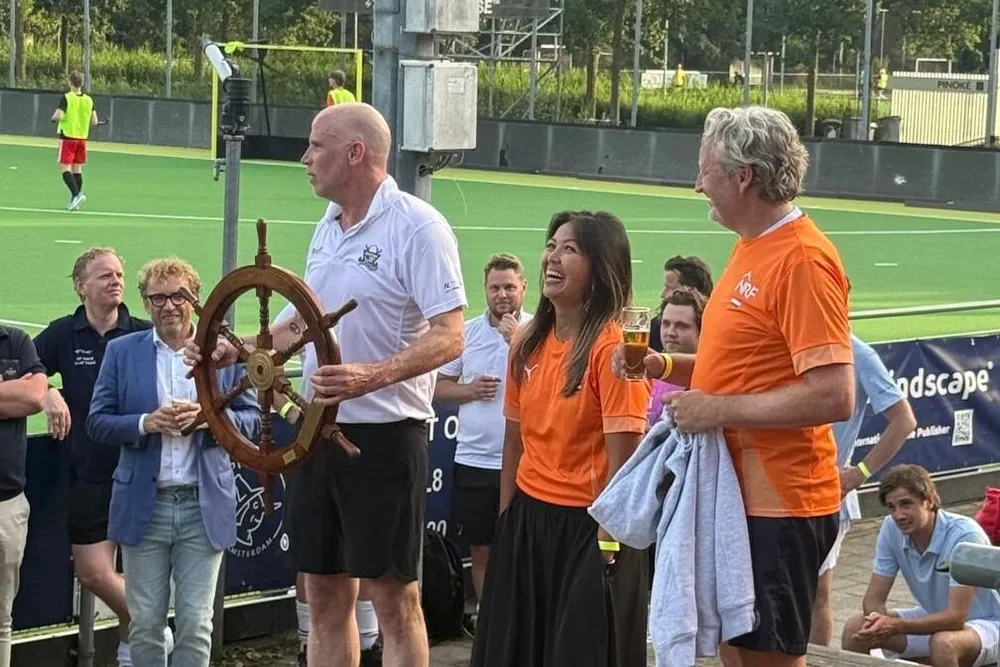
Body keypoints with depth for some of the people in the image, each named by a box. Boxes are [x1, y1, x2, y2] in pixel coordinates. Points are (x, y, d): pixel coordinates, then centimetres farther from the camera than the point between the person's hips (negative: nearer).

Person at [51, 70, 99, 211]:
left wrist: (54, 118, 2)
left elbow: (57, 115, -20)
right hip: (82, 137, 5)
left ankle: (76, 194, -23)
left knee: (65, 167, -4)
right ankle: (75, 200, 12)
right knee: (77, 169, 11)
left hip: (68, 137, -5)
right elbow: (94, 121, 4)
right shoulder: (89, 100, 4)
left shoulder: (66, 98, -11)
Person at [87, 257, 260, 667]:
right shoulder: (122, 352, 7)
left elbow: (252, 420, 5)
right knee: (144, 624, 5)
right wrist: (146, 423, -14)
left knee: (196, 624, 0)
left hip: (204, 506, 0)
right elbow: (97, 422, 3)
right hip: (143, 506, 1)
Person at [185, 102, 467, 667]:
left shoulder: (417, 226, -13)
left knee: (393, 595, -2)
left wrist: (372, 376, -34)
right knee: (325, 593, 12)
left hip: (385, 433, -8)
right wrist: (236, 350, 11)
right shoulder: (329, 227, 13)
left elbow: (449, 338, -20)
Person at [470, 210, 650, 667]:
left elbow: (622, 456, -16)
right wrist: (504, 520, 8)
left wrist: (605, 545, -16)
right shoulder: (527, 343, 5)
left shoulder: (611, 348, -15)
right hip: (527, 518, 7)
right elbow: (515, 441, 11)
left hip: (588, 526, -7)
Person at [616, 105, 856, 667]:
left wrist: (720, 410, -21)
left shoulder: (802, 260, -18)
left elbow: (834, 396, -24)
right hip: (734, 492, 9)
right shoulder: (752, 247, 12)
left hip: (777, 505, -9)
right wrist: (665, 366, 7)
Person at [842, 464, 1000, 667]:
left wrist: (896, 626, -41)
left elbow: (955, 617, -32)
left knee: (943, 643, -38)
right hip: (934, 618, 6)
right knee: (855, 629, -12)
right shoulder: (891, 528, -11)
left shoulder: (964, 535, -28)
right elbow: (873, 598, -8)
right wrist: (878, 621, -32)